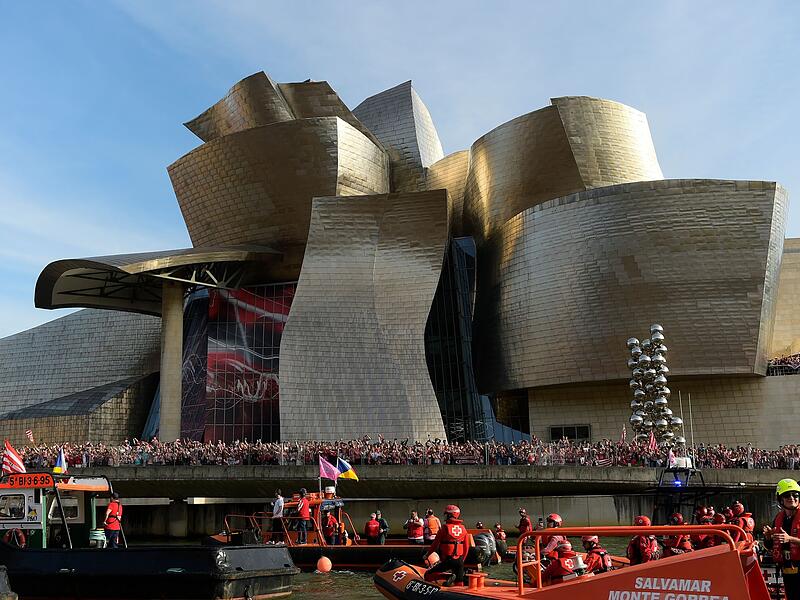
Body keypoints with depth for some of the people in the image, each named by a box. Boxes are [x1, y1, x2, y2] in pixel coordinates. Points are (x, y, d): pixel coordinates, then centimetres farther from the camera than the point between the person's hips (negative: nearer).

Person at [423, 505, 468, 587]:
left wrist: (426, 555, 9)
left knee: (427, 575, -2)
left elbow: (435, 544, -4)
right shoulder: (463, 528, 7)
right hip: (459, 561, 5)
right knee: (459, 583, 17)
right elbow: (466, 547, 12)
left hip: (447, 560, -5)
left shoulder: (445, 528, -9)